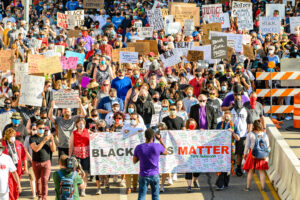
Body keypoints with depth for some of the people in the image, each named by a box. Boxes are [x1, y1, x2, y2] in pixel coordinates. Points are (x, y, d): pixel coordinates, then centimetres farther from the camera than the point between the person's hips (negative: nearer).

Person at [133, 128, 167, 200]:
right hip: (154, 175, 0)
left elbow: (134, 161, 3)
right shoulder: (157, 146, -11)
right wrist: (160, 139, 13)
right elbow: (166, 152, 11)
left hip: (143, 176, 0)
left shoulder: (138, 147, -9)